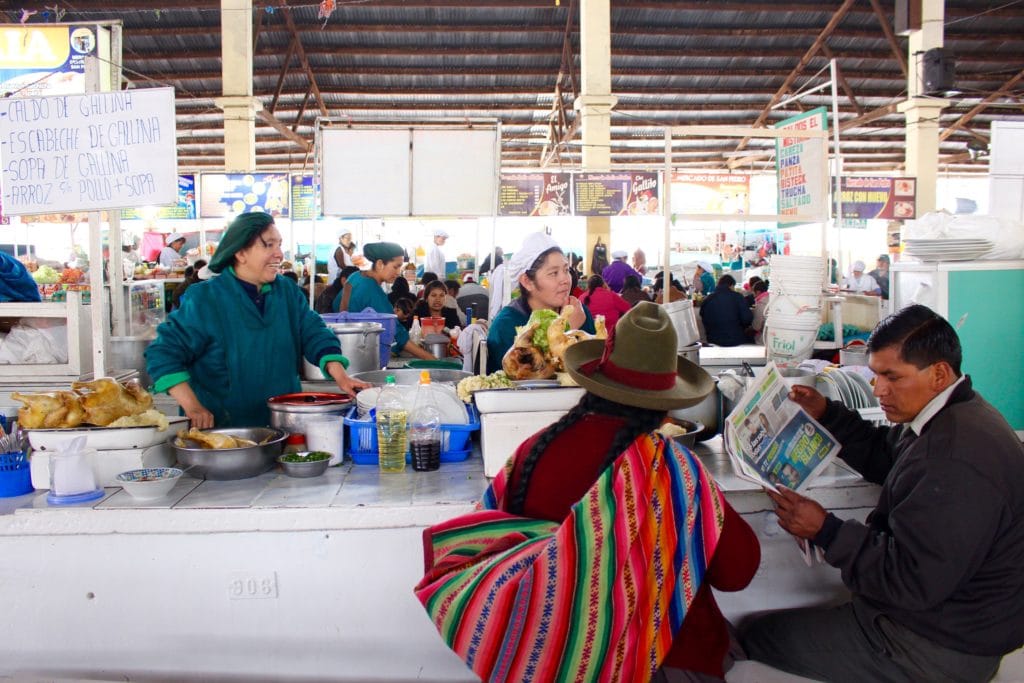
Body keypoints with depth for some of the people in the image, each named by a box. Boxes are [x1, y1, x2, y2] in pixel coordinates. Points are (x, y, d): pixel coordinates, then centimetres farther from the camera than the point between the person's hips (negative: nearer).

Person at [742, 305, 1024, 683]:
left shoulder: (955, 466, -33)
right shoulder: (956, 415, 2)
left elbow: (910, 584, -29)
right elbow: (884, 458, 17)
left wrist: (825, 530, -23)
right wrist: (827, 414, 7)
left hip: (940, 649, -10)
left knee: (758, 637, -6)